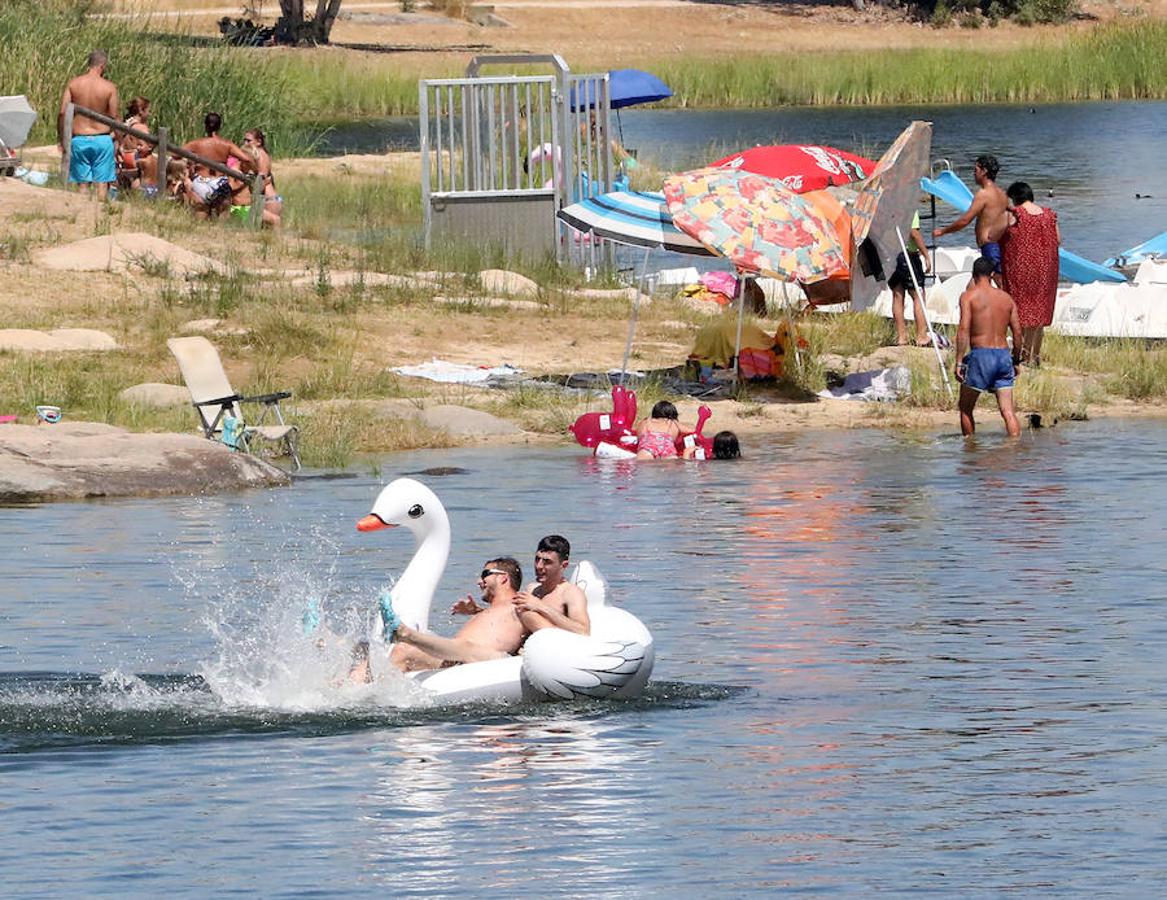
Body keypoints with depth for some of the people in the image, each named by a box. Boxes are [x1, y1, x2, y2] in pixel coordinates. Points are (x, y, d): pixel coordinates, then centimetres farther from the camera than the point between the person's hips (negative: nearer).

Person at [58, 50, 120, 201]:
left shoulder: (73, 84, -2)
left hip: (79, 139, 2)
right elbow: (114, 117, -5)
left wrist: (61, 138, 5)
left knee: (83, 183, 6)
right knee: (102, 183, 3)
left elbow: (62, 113, -4)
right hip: (102, 139, -2)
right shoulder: (109, 87, -6)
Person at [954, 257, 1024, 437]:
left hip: (981, 355, -4)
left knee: (966, 407, 12)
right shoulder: (1006, 298, 11)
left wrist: (959, 362, -11)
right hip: (1004, 355, 4)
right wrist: (1016, 361, 22)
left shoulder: (969, 296, -2)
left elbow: (964, 329, -12)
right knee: (1007, 410, 1)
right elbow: (1017, 331, 11)